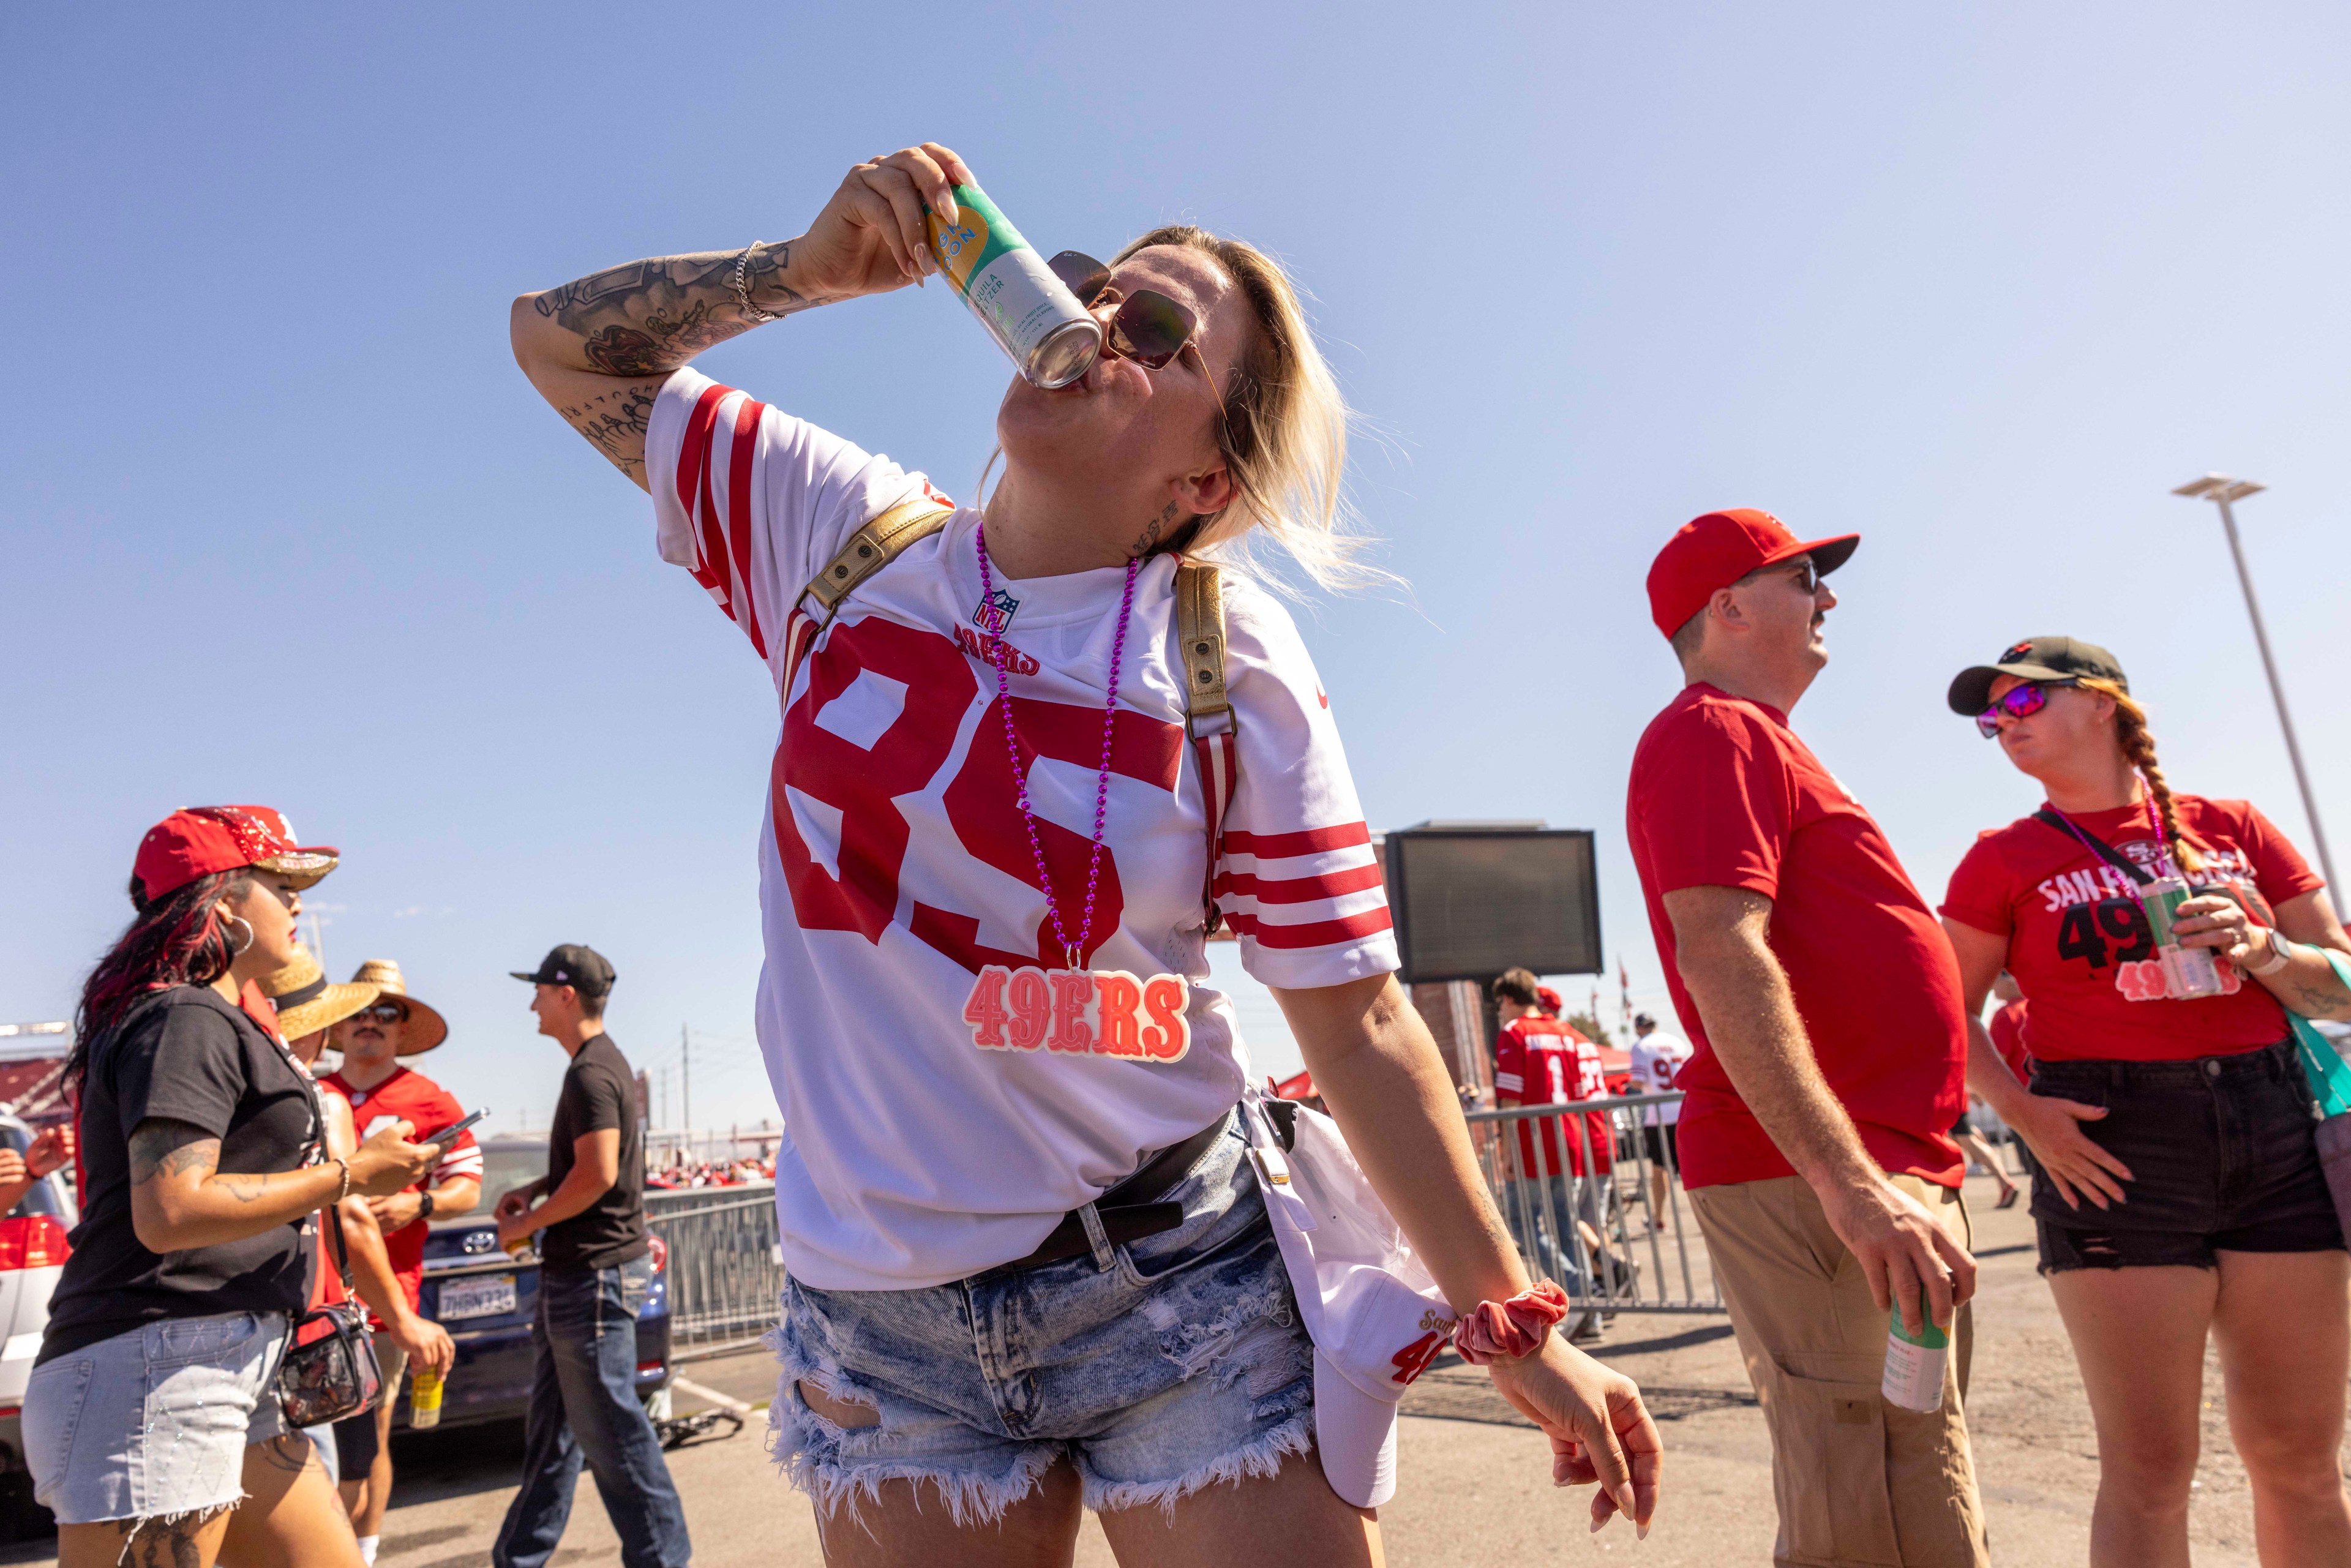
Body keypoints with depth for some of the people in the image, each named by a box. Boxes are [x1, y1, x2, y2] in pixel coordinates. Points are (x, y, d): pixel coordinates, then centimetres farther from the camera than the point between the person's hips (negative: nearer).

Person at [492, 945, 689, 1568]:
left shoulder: (590, 1074, -18)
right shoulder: (607, 1063, 14)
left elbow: (597, 1174, -24)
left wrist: (526, 1224, -11)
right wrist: (535, 1190, 11)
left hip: (593, 1275, -10)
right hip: (579, 1270, 10)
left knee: (609, 1426, -2)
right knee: (552, 1423, 18)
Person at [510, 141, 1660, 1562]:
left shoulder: (1234, 662, -10)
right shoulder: (843, 535, -1)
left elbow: (1359, 1025, -7)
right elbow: (561, 342, 6)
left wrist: (1515, 1324, -4)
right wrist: (816, 265, -9)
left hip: (1173, 1281, -2)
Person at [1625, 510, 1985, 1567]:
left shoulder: (1751, 740, 23)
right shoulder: (1712, 733, -9)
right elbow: (1719, 958, -23)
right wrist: (1850, 1181, -29)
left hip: (1880, 1180, 11)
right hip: (1812, 1188, -11)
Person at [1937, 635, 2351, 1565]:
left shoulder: (2233, 828, 9)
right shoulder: (2006, 860, 3)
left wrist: (2262, 948, -9)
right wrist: (2021, 1110, -14)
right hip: (2115, 1152, -2)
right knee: (2149, 1464, -1)